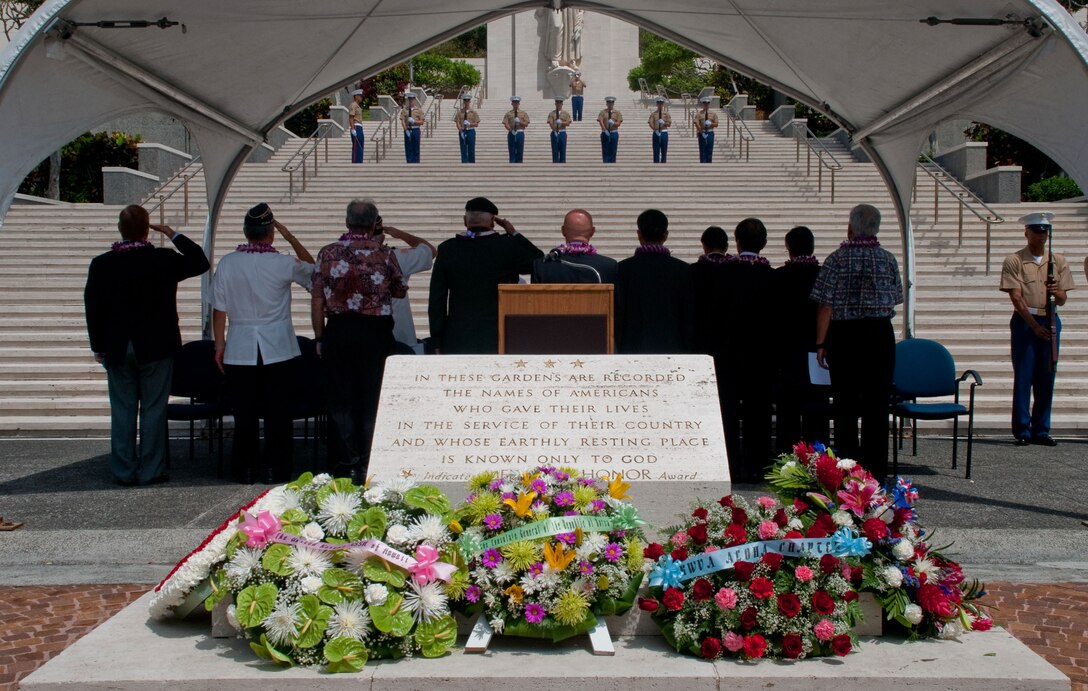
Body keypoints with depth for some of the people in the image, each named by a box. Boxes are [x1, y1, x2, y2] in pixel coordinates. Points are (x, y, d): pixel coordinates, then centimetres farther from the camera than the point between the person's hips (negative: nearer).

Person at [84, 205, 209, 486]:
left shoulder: (101, 264, -4)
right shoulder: (164, 260, -10)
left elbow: (93, 308, 0)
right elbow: (200, 262, 4)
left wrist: (98, 347, 9)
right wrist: (174, 235, 6)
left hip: (117, 350, 2)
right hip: (156, 347, -2)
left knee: (122, 411, 10)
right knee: (153, 409, 5)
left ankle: (124, 471, 15)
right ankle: (151, 471, 8)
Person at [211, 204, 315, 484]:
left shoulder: (227, 263, -3)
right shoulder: (283, 264, -8)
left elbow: (219, 309, 0)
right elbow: (313, 269, 12)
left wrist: (220, 345, 10)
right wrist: (290, 238, 9)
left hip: (240, 350, 2)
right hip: (278, 349, -2)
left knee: (244, 412, 9)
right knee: (277, 411, 6)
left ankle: (245, 469, 15)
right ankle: (275, 469, 9)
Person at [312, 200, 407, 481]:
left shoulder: (328, 253, 0)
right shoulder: (385, 254, -4)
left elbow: (317, 300, 0)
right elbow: (400, 291, 11)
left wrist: (320, 337, 9)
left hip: (338, 330, 1)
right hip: (376, 331, -1)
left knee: (340, 398, 8)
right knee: (372, 399, 6)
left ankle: (346, 463, 8)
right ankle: (367, 465, 8)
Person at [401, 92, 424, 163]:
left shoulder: (419, 110, 5)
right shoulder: (404, 110, 6)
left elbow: (422, 122, 2)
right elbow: (402, 121, -1)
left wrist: (414, 121, -14)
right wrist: (406, 130, -13)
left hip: (416, 130, -1)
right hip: (407, 130, 1)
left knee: (416, 148, 1)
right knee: (408, 148, 2)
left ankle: (416, 162, 5)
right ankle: (409, 162, 6)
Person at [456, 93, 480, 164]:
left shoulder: (473, 112, 3)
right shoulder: (460, 112, 6)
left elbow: (476, 124, 1)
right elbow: (458, 123, 0)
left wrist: (469, 124, -17)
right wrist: (461, 131, -15)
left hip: (471, 131, -1)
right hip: (462, 132, 1)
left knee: (471, 150, 1)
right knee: (463, 150, 1)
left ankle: (472, 163, 6)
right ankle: (464, 163, 4)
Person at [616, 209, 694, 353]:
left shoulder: (624, 268, -2)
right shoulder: (682, 270, 2)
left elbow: (618, 314, -1)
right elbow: (689, 316, 4)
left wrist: (619, 349, 6)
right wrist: (687, 351, 11)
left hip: (633, 349, -1)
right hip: (673, 350, 1)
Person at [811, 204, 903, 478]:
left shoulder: (837, 259, -7)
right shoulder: (888, 259, 1)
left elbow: (825, 305, -9)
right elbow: (895, 299, 9)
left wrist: (821, 343, -4)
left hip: (843, 335, -2)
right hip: (880, 333, 2)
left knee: (845, 405, 5)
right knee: (877, 404, 6)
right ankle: (876, 470, 9)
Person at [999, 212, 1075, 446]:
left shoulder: (1058, 262, 11)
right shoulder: (1014, 261, -1)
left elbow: (1063, 300, 9)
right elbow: (1016, 297, -8)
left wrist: (1056, 293, -15)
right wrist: (1034, 325, -16)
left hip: (1050, 322, 4)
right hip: (1024, 322, -3)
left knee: (1046, 378, 5)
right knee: (1023, 376, -4)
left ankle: (1041, 430, 12)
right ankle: (1022, 430, 1)